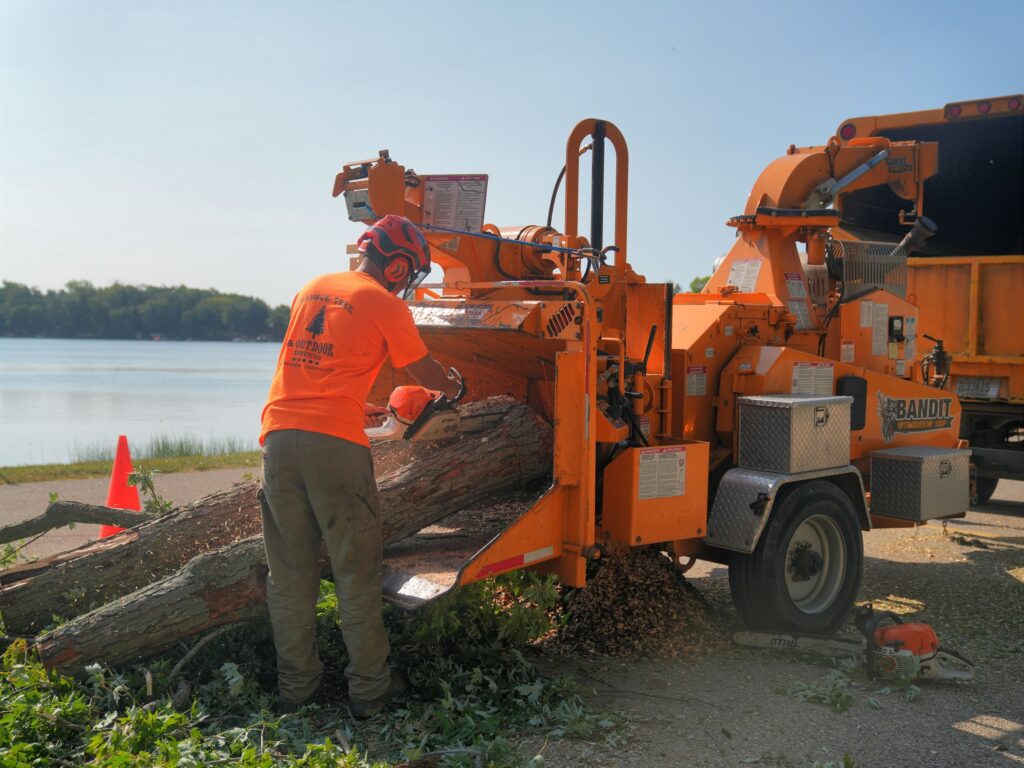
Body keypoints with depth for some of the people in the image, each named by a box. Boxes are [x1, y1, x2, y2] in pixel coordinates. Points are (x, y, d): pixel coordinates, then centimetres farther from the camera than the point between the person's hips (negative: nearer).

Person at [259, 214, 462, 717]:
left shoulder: (311, 289, 17)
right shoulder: (385, 306, -1)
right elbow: (426, 373, 11)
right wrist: (456, 387, 32)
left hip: (279, 437, 6)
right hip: (335, 444, -5)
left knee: (290, 569, 11)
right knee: (356, 572, 5)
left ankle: (295, 687, 20)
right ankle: (370, 688, 14)